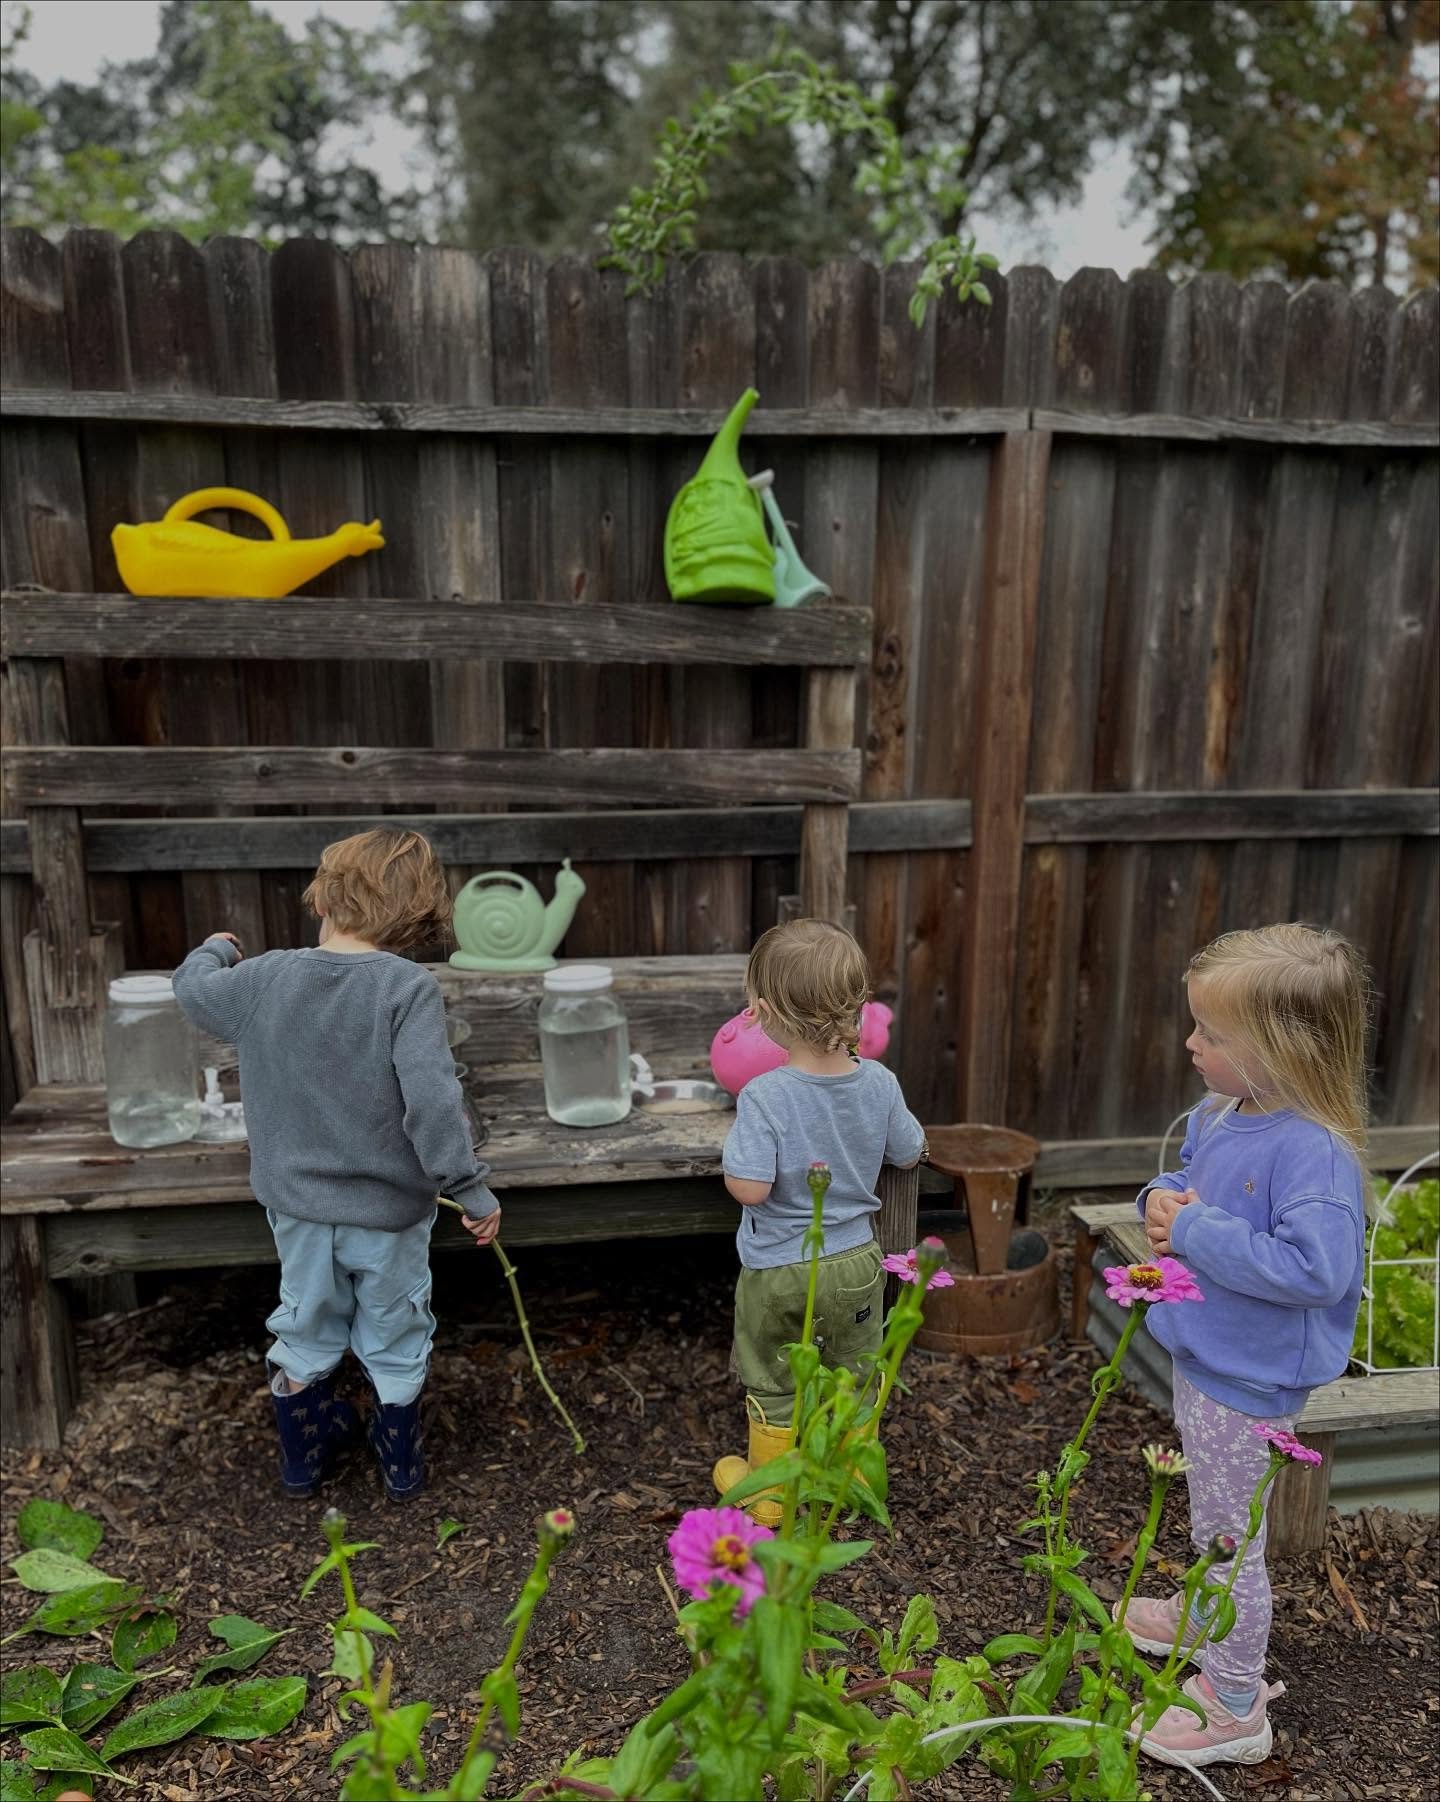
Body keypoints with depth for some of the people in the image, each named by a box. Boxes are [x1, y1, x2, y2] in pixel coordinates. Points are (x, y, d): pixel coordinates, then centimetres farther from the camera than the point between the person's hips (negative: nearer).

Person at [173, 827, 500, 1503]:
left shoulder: (263, 978, -10)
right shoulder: (408, 988, -23)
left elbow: (192, 988, 11)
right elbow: (432, 1100, -29)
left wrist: (216, 948, 33)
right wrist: (470, 1190, -20)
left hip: (297, 1205, 3)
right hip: (389, 1210, -3)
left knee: (306, 1327, 26)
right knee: (395, 1339, 20)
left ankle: (302, 1451, 45)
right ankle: (401, 1462, 38)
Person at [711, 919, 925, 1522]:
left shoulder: (764, 1096, -28)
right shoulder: (879, 1082, -13)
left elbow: (749, 1188, -29)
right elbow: (909, 1153, 1)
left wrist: (733, 1161, -9)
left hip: (777, 1272, -4)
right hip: (855, 1261, 4)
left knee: (771, 1384, 20)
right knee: (856, 1372, 26)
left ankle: (770, 1491, 37)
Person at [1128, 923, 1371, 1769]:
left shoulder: (1314, 1153, -31)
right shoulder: (1219, 1114, -4)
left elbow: (1315, 1268, -37)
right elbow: (1187, 1175, 14)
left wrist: (1196, 1233, -30)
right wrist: (1163, 1198, -9)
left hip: (1247, 1383, -8)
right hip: (1203, 1354, 8)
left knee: (1229, 1534, 11)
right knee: (1211, 1517, 30)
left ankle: (1236, 1708, 33)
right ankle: (1207, 1619, 55)